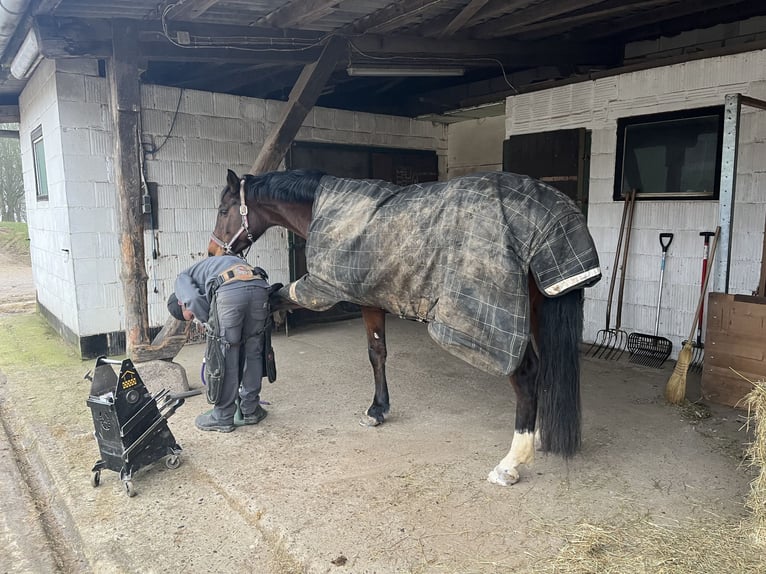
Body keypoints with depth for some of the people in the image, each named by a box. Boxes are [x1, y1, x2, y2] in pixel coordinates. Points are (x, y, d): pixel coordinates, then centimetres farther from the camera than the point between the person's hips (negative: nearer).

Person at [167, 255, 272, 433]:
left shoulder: (182, 279, 25)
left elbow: (195, 301, 1)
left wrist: (211, 325, 17)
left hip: (229, 291, -6)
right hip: (259, 286, 6)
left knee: (222, 357, 8)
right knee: (252, 351, 19)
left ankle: (223, 417, 20)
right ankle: (250, 410, 29)